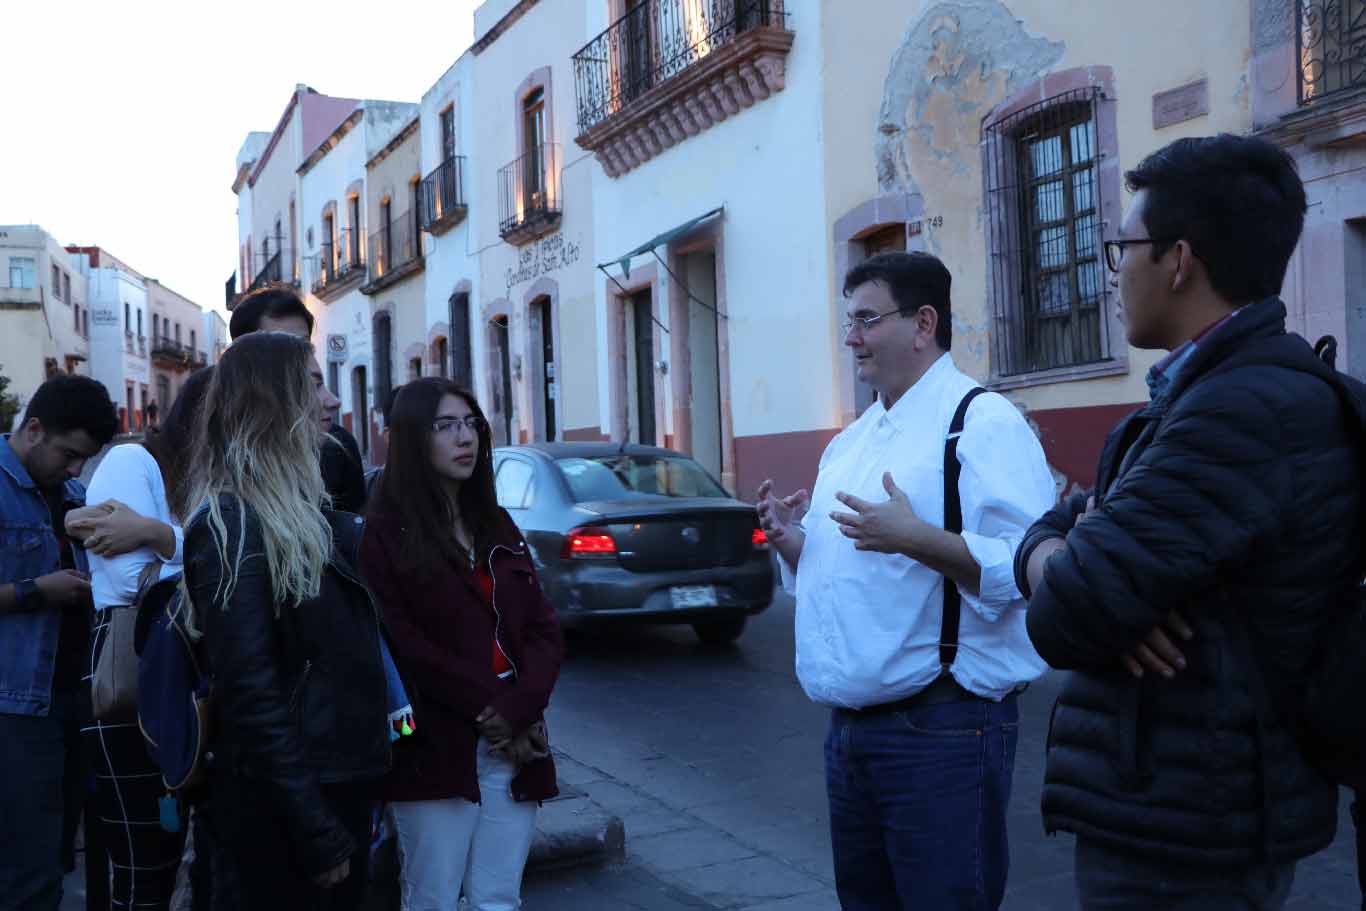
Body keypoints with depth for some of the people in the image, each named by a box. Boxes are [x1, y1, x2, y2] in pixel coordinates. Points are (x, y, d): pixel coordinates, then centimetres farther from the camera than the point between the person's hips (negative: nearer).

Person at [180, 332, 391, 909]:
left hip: (336, 785, 9)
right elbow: (251, 695, -22)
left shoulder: (297, 516, 10)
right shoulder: (230, 524, -18)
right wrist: (316, 834, -21)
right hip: (280, 806, -9)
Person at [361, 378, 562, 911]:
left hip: (514, 745, 5)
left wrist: (518, 708, -9)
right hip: (435, 749, -5)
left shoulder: (496, 525, 13)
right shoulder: (385, 534, -5)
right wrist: (487, 706, -13)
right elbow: (403, 645, -13)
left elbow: (544, 628, 7)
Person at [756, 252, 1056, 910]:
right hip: (850, 725, 9)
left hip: (942, 728, -8)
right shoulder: (851, 441, 15)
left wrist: (917, 539, -30)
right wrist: (790, 539, 3)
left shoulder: (985, 424, -11)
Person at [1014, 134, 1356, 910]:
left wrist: (1062, 569, -6)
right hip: (1193, 807, 9)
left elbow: (1066, 618, -28)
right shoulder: (1224, 392, 9)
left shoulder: (1246, 409, -24)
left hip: (1183, 835, -9)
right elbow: (1050, 534, 9)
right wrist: (1068, 560, -13)